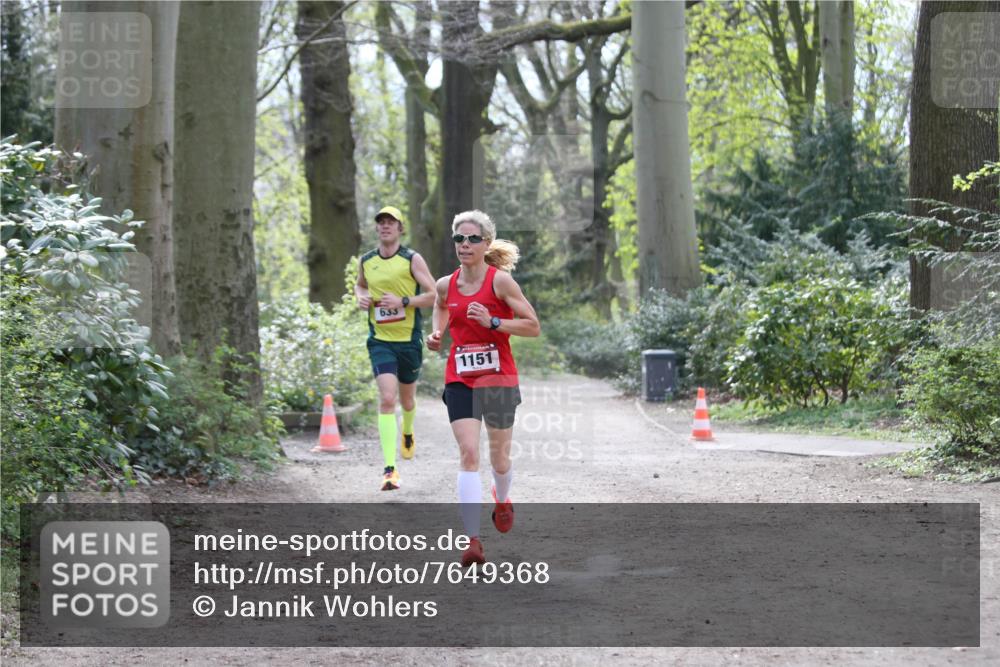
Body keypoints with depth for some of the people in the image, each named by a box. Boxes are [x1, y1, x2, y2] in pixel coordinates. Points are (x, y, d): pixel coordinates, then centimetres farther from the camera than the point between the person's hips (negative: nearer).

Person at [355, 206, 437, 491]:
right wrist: (361, 298, 3)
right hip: (380, 340, 1)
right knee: (387, 398, -16)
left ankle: (408, 434, 53)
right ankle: (389, 469, -20)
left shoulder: (412, 260, -5)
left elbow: (433, 294, -6)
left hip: (409, 339, 0)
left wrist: (403, 301, -18)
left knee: (407, 399, 16)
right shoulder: (365, 261, 5)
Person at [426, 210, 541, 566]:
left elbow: (533, 326, -11)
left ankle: (502, 501, 49)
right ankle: (473, 540, -18)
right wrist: (436, 333, 7)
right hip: (459, 379, 2)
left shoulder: (500, 280, -11)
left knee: (499, 456, 13)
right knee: (468, 453, -14)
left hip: (498, 378, -2)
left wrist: (492, 322, -22)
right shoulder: (446, 285, 1)